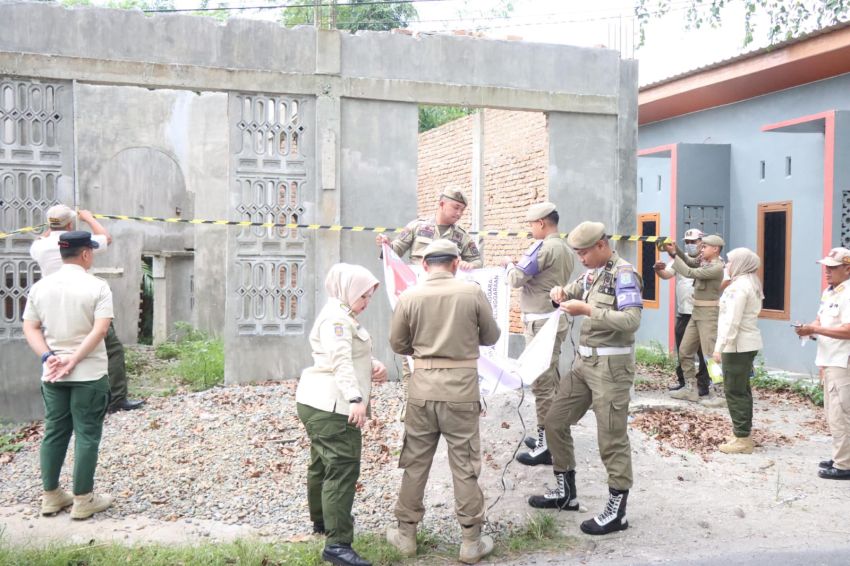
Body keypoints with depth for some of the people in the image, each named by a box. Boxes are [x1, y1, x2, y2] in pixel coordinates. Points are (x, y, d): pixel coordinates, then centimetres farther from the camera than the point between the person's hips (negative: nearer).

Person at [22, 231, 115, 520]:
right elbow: (100, 329, -18)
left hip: (52, 375, 5)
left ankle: (51, 496, 23)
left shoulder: (40, 286, 6)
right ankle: (83, 500, 7)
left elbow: (30, 328, 4)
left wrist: (48, 356, -5)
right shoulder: (97, 286, -9)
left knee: (54, 433, 15)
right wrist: (73, 360, -16)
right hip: (89, 374, -5)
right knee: (87, 435, 2)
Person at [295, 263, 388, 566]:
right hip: (330, 405, -11)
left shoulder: (345, 317, 20)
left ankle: (321, 520, 39)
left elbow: (355, 356, 18)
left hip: (324, 404, 11)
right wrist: (356, 399, -35)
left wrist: (375, 366, -2)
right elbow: (341, 361, -27)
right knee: (343, 469, -13)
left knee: (323, 464, 22)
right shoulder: (336, 317, -14)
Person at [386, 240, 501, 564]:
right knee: (465, 466, 7)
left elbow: (398, 345, 5)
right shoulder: (472, 292, -7)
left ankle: (406, 534, 25)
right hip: (461, 387, -1)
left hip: (423, 386, 2)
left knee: (415, 462, 13)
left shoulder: (409, 297, -3)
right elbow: (491, 337, 4)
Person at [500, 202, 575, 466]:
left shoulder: (543, 246, -16)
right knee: (551, 380, 15)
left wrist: (508, 263, 4)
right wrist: (521, 265, 13)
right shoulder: (566, 248, 12)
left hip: (541, 323, -10)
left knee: (541, 383, -5)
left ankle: (546, 447, 0)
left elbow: (516, 279, -15)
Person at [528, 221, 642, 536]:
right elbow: (577, 289, 29)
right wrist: (562, 292, 5)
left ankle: (617, 511, 11)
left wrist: (587, 310, -25)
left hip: (611, 365, -9)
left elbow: (632, 320, -24)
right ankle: (566, 492, 27)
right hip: (584, 361, 9)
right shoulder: (593, 272, 10)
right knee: (555, 421, 13)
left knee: (611, 438, -2)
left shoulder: (623, 273, -14)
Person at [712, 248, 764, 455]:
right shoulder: (751, 283, 14)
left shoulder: (739, 286, -17)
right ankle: (743, 433, 24)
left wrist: (720, 348, -21)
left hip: (737, 345, -10)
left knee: (734, 391, -5)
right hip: (749, 343, 10)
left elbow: (732, 321, -22)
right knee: (743, 390, 16)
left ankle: (742, 439, -1)